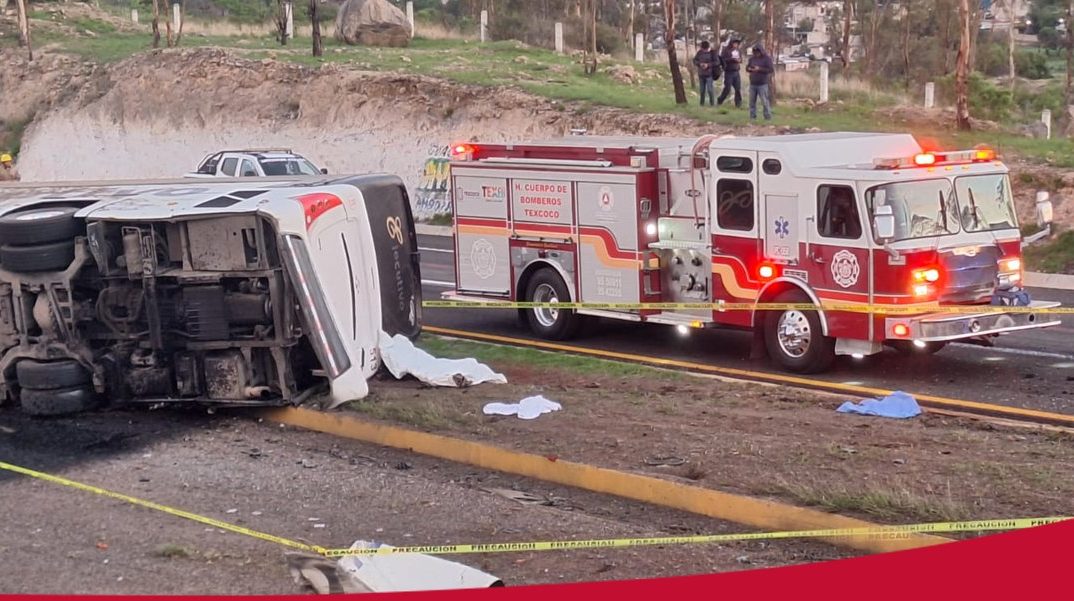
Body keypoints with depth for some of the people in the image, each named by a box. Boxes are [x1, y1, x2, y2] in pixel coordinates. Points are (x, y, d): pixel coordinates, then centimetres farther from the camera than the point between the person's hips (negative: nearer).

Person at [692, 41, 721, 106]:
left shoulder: (713, 52, -6)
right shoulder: (700, 52, 5)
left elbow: (717, 62, -10)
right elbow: (694, 60, 7)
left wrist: (708, 65, -19)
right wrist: (699, 64, -14)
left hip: (709, 74, -4)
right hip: (701, 74, 4)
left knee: (710, 89, -9)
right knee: (702, 89, 10)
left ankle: (712, 103, 1)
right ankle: (702, 103, 19)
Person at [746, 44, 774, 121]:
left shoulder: (767, 58, -5)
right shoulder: (752, 58, 10)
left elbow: (771, 69, -12)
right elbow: (747, 68, 17)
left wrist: (760, 69, -19)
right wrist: (749, 69, -9)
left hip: (762, 84, -5)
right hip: (753, 84, 5)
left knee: (765, 101, -7)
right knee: (752, 101, 5)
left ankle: (768, 116, -2)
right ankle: (752, 116, 13)